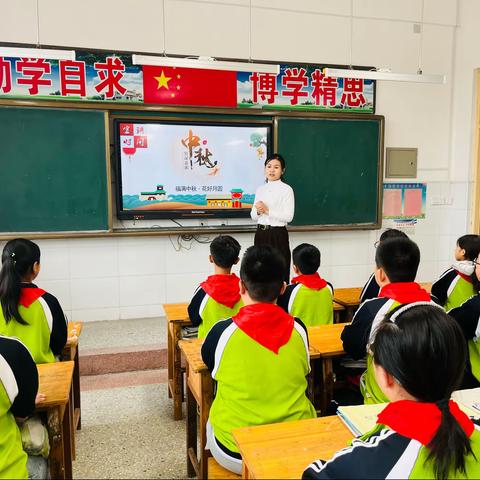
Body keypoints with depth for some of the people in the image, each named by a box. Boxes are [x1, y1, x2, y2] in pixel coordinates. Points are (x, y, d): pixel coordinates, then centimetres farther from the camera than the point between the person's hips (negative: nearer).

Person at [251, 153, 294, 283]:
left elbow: (288, 217, -13)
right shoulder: (260, 189, 12)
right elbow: (253, 216, 12)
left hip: (278, 234, -5)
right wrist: (258, 211, -10)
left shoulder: (286, 189, -5)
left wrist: (267, 210, -18)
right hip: (261, 233, 5)